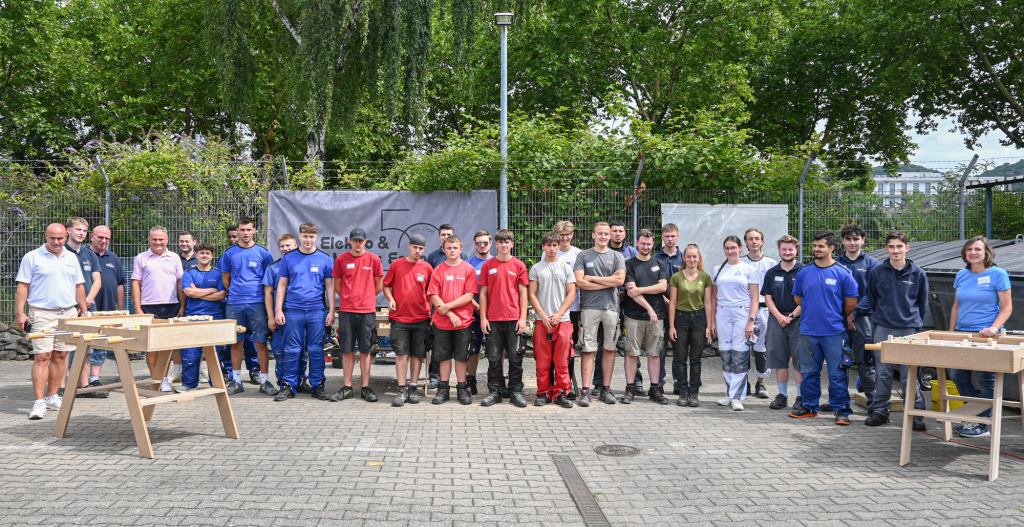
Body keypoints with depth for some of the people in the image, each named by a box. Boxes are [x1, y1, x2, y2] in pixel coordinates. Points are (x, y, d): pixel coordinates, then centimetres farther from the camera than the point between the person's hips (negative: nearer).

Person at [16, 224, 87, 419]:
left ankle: (52, 396, 16)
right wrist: (19, 313, -9)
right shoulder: (32, 257, 0)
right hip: (42, 314, -4)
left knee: (60, 356, 6)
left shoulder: (72, 259, 12)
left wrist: (84, 311, 13)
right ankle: (39, 402, -7)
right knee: (42, 356, -9)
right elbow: (22, 287, -2)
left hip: (68, 313, 4)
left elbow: (79, 286, 17)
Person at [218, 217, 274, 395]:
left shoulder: (263, 252, 4)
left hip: (257, 302, -2)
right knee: (236, 342, 7)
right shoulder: (229, 253, 8)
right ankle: (236, 381, 16)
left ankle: (264, 380, 6)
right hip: (234, 304, 2)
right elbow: (225, 279, 16)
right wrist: (235, 294, 12)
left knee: (261, 342, -1)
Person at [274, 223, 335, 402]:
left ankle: (318, 386, 12)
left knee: (316, 350, 3)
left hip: (317, 311, 0)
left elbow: (329, 286, 7)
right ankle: (288, 386, 11)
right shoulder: (288, 258, 8)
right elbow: (282, 285, 10)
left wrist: (331, 311, 1)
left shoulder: (324, 259, 6)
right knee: (292, 350, 2)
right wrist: (278, 310, 3)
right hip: (293, 310, 0)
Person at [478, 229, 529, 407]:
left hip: (514, 318, -1)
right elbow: (483, 293, 7)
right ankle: (494, 391, 14)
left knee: (515, 357, 3)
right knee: (494, 357, 5)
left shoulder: (519, 265, 4)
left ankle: (516, 391, 13)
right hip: (493, 319, 1)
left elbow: (523, 293, 4)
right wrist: (483, 317, 0)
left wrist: (523, 318, -3)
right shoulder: (487, 265, 6)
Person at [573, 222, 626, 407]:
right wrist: (608, 282, -4)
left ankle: (606, 389, 12)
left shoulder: (617, 256, 11)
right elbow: (579, 282, -5)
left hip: (611, 307, 2)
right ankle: (585, 390, -3)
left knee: (609, 348, 4)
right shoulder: (583, 256, 7)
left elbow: (620, 280, -5)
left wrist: (593, 278, -4)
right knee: (589, 349, -4)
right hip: (589, 307, -2)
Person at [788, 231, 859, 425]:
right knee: (809, 372, 12)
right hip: (808, 331, 3)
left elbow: (851, 303, 2)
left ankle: (841, 410, 9)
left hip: (834, 331, -3)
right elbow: (798, 298, 18)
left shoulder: (843, 273, -3)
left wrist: (838, 319, 12)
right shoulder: (804, 273, 7)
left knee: (837, 373, 0)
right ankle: (809, 406, 23)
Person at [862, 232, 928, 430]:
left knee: (909, 374, -3)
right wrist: (879, 316, 10)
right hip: (883, 329, 1)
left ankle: (915, 412, 7)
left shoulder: (918, 274, 4)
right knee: (882, 373, 6)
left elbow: (923, 302, 14)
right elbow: (870, 298, 15)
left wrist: (916, 321, 12)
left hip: (909, 329, -1)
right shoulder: (876, 272, 4)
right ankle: (879, 410, 15)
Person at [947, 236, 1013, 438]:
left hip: (986, 337, -6)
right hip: (962, 334, 6)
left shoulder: (998, 274, -6)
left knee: (986, 380, 3)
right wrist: (951, 334, 13)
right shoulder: (961, 276, 9)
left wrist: (994, 327, -21)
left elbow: (1007, 307, -7)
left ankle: (982, 425, 13)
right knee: (959, 377, 7)